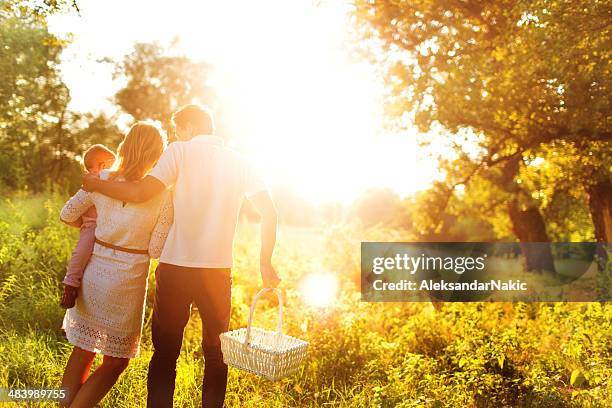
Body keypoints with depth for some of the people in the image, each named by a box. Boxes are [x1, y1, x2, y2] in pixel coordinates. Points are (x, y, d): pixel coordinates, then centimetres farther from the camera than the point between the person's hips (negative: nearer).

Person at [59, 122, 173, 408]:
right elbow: (155, 250, -13)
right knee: (116, 361, 17)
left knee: (83, 351, 23)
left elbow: (67, 215, 8)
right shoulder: (163, 196, -15)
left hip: (93, 275, 4)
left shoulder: (101, 180, -4)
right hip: (127, 282, -4)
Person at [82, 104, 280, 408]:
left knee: (165, 353, 9)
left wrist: (96, 184, 4)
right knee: (216, 351, 16)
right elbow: (269, 212, 1)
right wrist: (265, 262, 8)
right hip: (218, 269, 3)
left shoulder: (181, 151, -1)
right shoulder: (239, 161, 9)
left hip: (175, 267, -2)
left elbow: (140, 192, -12)